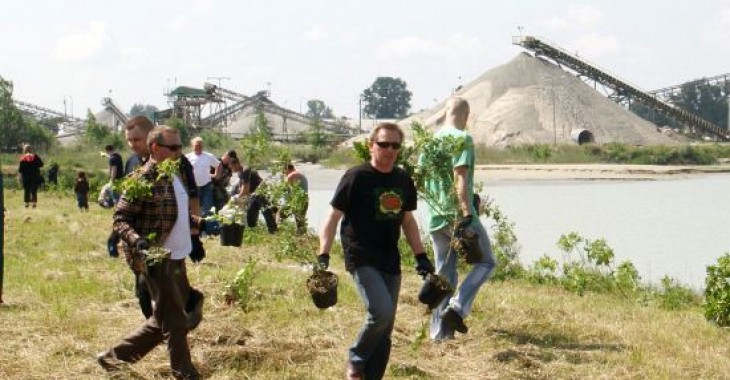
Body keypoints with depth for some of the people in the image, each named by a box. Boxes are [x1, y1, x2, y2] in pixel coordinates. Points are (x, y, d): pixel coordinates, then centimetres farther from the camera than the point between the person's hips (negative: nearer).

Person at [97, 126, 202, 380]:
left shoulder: (177, 175, 11)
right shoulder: (143, 180, -15)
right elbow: (120, 219, -16)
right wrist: (136, 240, -31)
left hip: (177, 257, 9)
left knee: (163, 320, 17)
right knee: (175, 321, -2)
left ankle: (114, 356, 26)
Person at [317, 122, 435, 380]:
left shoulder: (404, 181, 10)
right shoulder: (356, 177, -8)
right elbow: (333, 217, -6)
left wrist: (421, 256, 14)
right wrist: (323, 256, -15)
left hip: (390, 261, 6)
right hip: (362, 259, -6)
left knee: (385, 329, 6)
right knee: (381, 311, -24)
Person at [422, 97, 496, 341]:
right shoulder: (462, 139, -11)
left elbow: (422, 177, 17)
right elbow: (460, 177, -21)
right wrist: (467, 213, -23)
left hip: (435, 218, 7)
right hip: (458, 214, -7)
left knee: (444, 273, 13)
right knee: (486, 262, 9)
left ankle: (439, 331, 12)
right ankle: (457, 307, -8)